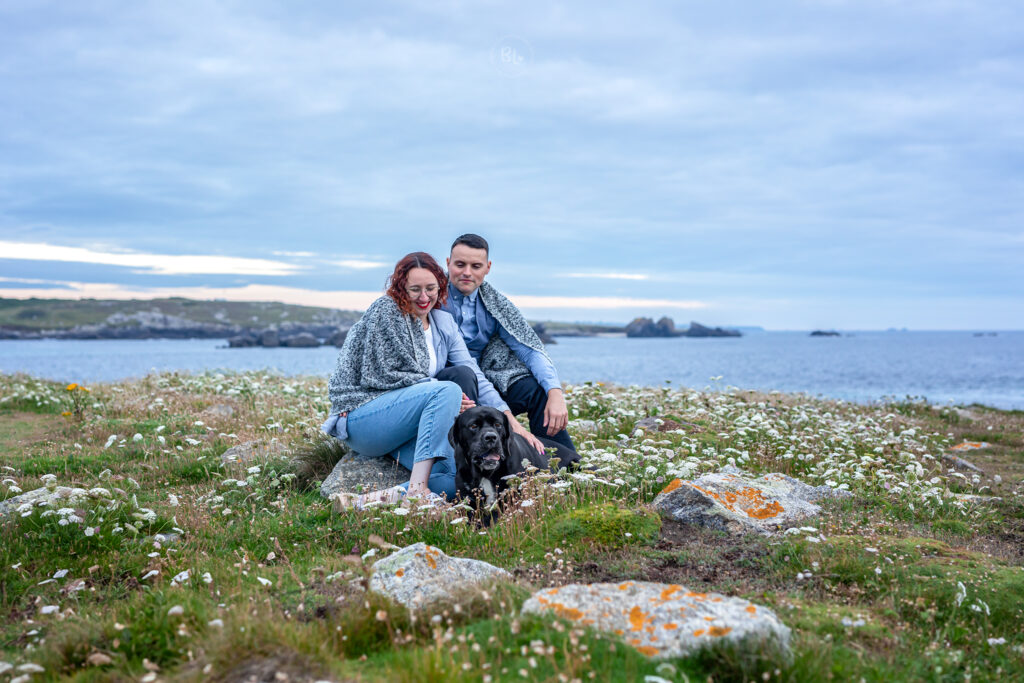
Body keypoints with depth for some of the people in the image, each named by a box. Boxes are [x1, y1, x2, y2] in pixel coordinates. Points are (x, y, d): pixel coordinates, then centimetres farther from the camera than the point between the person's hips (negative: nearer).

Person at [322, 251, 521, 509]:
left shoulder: (444, 323, 14)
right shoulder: (385, 310, -6)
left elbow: (475, 376, 8)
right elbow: (385, 376, -13)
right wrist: (449, 397, -19)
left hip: (406, 428, 6)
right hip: (360, 416, -6)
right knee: (448, 390, -30)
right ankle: (416, 489, -36)